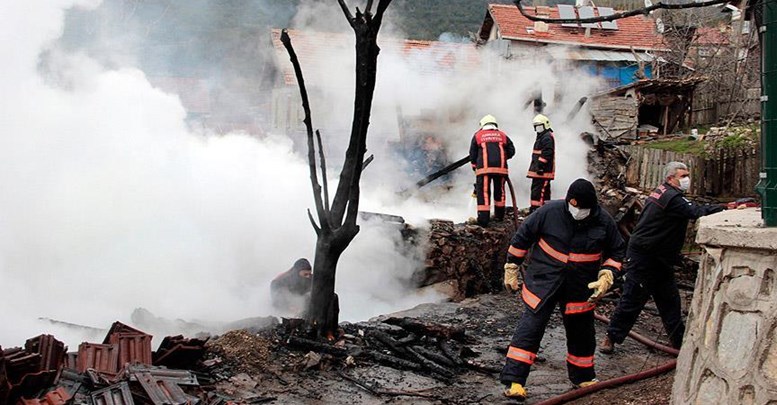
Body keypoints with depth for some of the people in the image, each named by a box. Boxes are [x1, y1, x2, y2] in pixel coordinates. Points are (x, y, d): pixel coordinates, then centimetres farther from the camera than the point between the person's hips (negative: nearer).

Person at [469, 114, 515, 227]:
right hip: (501, 168, 2)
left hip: (484, 168, -2)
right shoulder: (502, 136, 14)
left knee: (483, 192, -3)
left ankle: (483, 218, -10)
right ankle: (499, 215, 25)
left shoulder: (477, 135, 10)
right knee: (499, 191, 17)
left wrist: (474, 165, 25)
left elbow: (472, 153, 11)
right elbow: (511, 151, 10)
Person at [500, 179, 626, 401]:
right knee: (530, 328, -10)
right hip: (542, 282, -3)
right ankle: (514, 380, -8)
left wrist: (606, 277, -8)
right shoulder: (550, 211, -16)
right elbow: (522, 237, -4)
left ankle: (583, 376, 39)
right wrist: (511, 268, 1)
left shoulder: (604, 222, -9)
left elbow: (616, 252, 6)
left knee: (581, 332, 16)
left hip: (580, 288, 3)